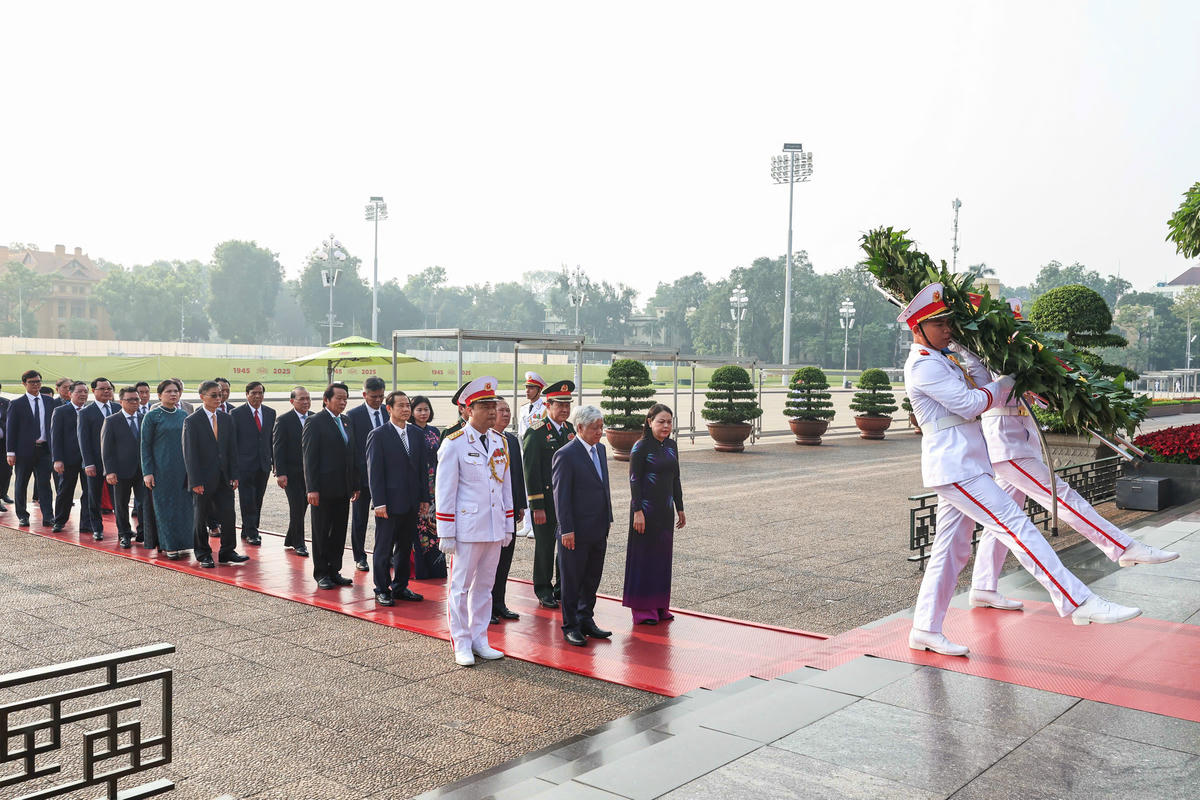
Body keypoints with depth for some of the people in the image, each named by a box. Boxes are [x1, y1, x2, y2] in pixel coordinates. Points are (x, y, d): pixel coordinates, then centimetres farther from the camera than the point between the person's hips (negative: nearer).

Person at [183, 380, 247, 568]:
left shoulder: (226, 419, 8)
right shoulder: (192, 421, -7)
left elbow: (232, 449, 9)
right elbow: (190, 454, -9)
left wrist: (234, 475, 3)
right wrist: (195, 481, -14)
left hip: (223, 478, 4)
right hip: (203, 478, -4)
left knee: (228, 514, 2)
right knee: (200, 517, 7)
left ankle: (227, 552, 13)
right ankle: (203, 554, 20)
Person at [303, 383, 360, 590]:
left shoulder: (346, 423, 13)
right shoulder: (315, 422, -8)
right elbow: (309, 458, -12)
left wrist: (355, 485, 14)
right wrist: (312, 489, -16)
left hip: (343, 488, 7)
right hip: (324, 488, -7)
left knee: (339, 532, 11)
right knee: (321, 533, 4)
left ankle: (334, 571, 21)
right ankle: (321, 574, 14)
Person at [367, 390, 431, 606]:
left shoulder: (416, 434, 10)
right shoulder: (378, 435, -7)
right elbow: (374, 472, -10)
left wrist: (424, 498, 9)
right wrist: (379, 503, -15)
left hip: (411, 503, 6)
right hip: (389, 503, -6)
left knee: (405, 547, 13)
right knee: (384, 549, 4)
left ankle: (400, 587, 25)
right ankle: (382, 590, 16)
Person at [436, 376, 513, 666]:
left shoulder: (500, 442, 9)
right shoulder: (454, 444, -8)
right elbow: (445, 491, -8)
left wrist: (507, 527, 13)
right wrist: (446, 534, -10)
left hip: (494, 529, 6)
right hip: (467, 528, -5)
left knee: (484, 585, 13)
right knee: (461, 586, 4)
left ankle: (479, 640, 23)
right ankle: (461, 645, 15)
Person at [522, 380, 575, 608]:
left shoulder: (570, 430, 9)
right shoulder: (536, 433, -11)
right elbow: (531, 471, -13)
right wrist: (537, 507, -16)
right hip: (545, 501, -6)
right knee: (545, 546, 5)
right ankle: (544, 590, 19)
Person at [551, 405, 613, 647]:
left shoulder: (600, 449, 11)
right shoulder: (566, 455, -14)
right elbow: (561, 495, -15)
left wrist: (607, 520, 15)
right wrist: (566, 530, -17)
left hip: (598, 530, 7)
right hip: (576, 531, -7)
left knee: (593, 577, 15)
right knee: (572, 580, 4)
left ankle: (586, 620, 29)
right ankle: (570, 626, 15)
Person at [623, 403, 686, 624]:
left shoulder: (671, 445, 9)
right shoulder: (641, 447, -11)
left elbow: (675, 479, 14)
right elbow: (634, 480, -13)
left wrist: (680, 509, 14)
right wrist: (638, 511, -18)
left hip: (665, 510, 7)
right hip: (646, 509, -7)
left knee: (663, 556, 12)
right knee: (643, 556, 1)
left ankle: (660, 606, 23)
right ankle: (642, 609, 10)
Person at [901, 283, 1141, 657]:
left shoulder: (942, 360, 21)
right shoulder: (923, 364, -12)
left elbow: (980, 388, 23)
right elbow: (968, 404, -15)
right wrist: (1008, 380, -3)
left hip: (963, 466, 11)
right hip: (955, 468, -11)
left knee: (951, 550, 11)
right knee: (1016, 527, -13)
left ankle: (925, 630, 16)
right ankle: (1078, 602, -14)